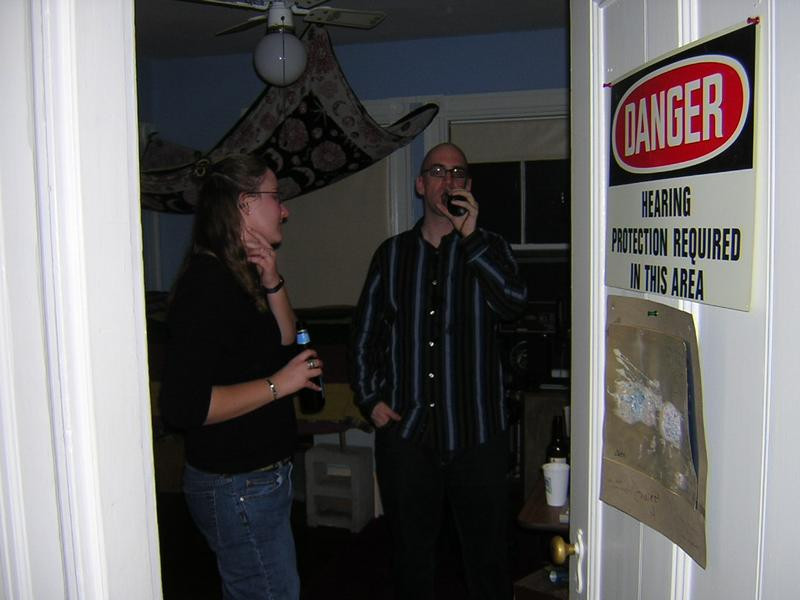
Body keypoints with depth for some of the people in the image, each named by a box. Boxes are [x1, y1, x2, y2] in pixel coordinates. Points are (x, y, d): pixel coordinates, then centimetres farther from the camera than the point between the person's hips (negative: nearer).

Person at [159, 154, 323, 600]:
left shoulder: (240, 276, 8)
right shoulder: (206, 284, -23)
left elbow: (284, 348, 11)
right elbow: (183, 406, -29)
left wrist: (273, 284, -4)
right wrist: (278, 384, -21)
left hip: (264, 475, 10)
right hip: (239, 487, -10)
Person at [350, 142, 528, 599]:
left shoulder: (489, 248, 4)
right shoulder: (392, 253, 8)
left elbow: (514, 305, -16)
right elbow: (366, 332, 10)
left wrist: (470, 236, -20)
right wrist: (370, 398, 1)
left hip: (476, 431, -1)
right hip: (404, 429, 2)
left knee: (487, 548, 10)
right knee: (411, 548, 17)